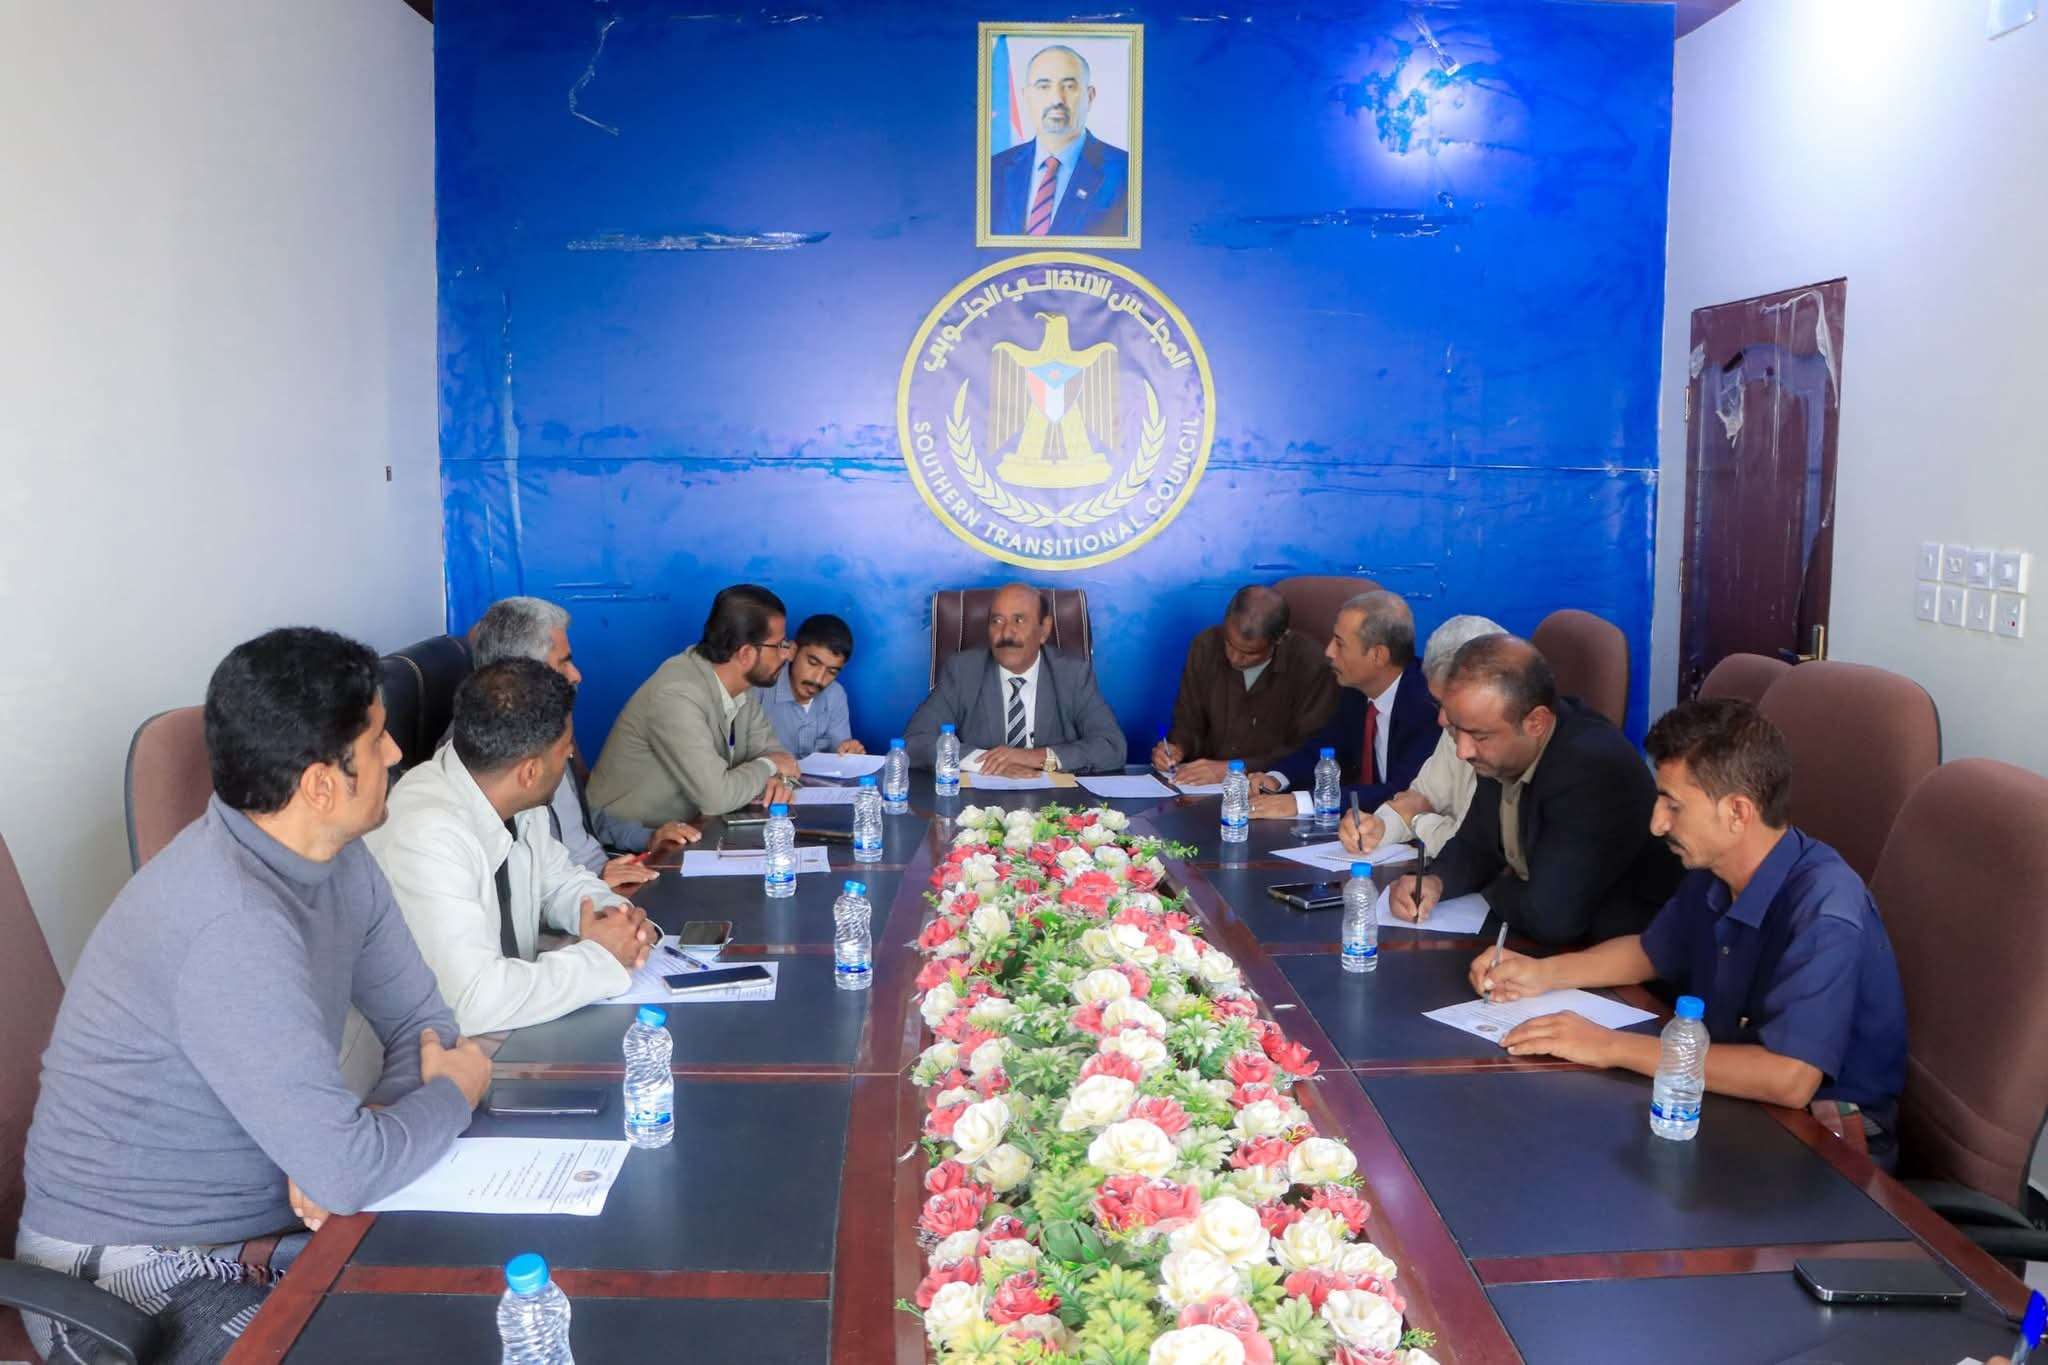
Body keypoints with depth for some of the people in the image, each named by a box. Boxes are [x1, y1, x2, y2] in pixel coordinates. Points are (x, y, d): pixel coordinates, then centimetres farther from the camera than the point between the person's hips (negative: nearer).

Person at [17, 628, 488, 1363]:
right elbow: (346, 1172, -31)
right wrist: (456, 1090, -11)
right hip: (132, 1268, -8)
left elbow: (420, 1019, 5)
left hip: (263, 1224, 8)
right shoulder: (234, 924, -30)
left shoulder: (336, 857, -3)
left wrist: (355, 1147, -15)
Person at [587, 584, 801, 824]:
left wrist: (779, 777, -13)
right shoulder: (677, 695, -26)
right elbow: (717, 797, -30)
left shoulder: (738, 684, -2)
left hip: (686, 830, 7)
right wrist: (768, 767, -13)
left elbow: (770, 749, 9)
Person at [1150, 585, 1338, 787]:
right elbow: (1188, 720, 8)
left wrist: (1232, 769, -20)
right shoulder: (1206, 647, -3)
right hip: (1206, 786, 3)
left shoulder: (1311, 666, -15)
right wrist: (1178, 748, -13)